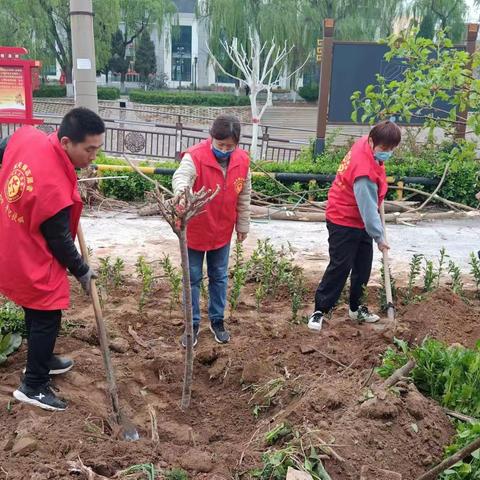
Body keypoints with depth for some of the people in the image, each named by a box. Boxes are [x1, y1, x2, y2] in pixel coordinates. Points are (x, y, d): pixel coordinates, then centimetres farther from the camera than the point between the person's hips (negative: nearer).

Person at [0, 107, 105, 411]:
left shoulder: (27, 135, -13)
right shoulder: (55, 187, -35)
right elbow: (59, 241, -20)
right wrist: (82, 271, -4)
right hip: (32, 262, -9)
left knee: (36, 312, 24)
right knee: (47, 318, 7)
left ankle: (41, 360, 44)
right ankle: (34, 386, 21)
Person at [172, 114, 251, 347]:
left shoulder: (243, 161, -6)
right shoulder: (195, 156, -22)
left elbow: (244, 197, 5)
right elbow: (180, 178, -41)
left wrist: (243, 225, 11)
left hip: (222, 231, 4)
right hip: (195, 230, -3)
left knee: (219, 277, 16)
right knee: (193, 278, 9)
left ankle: (217, 320, 33)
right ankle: (193, 324, 24)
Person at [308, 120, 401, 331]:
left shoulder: (365, 143, -5)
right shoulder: (365, 172, -32)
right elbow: (368, 208, -27)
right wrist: (379, 236, -17)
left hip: (361, 222, 9)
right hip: (344, 223, -9)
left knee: (363, 266, 14)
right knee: (340, 267, -5)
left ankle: (356, 307, 28)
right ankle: (320, 310, 6)